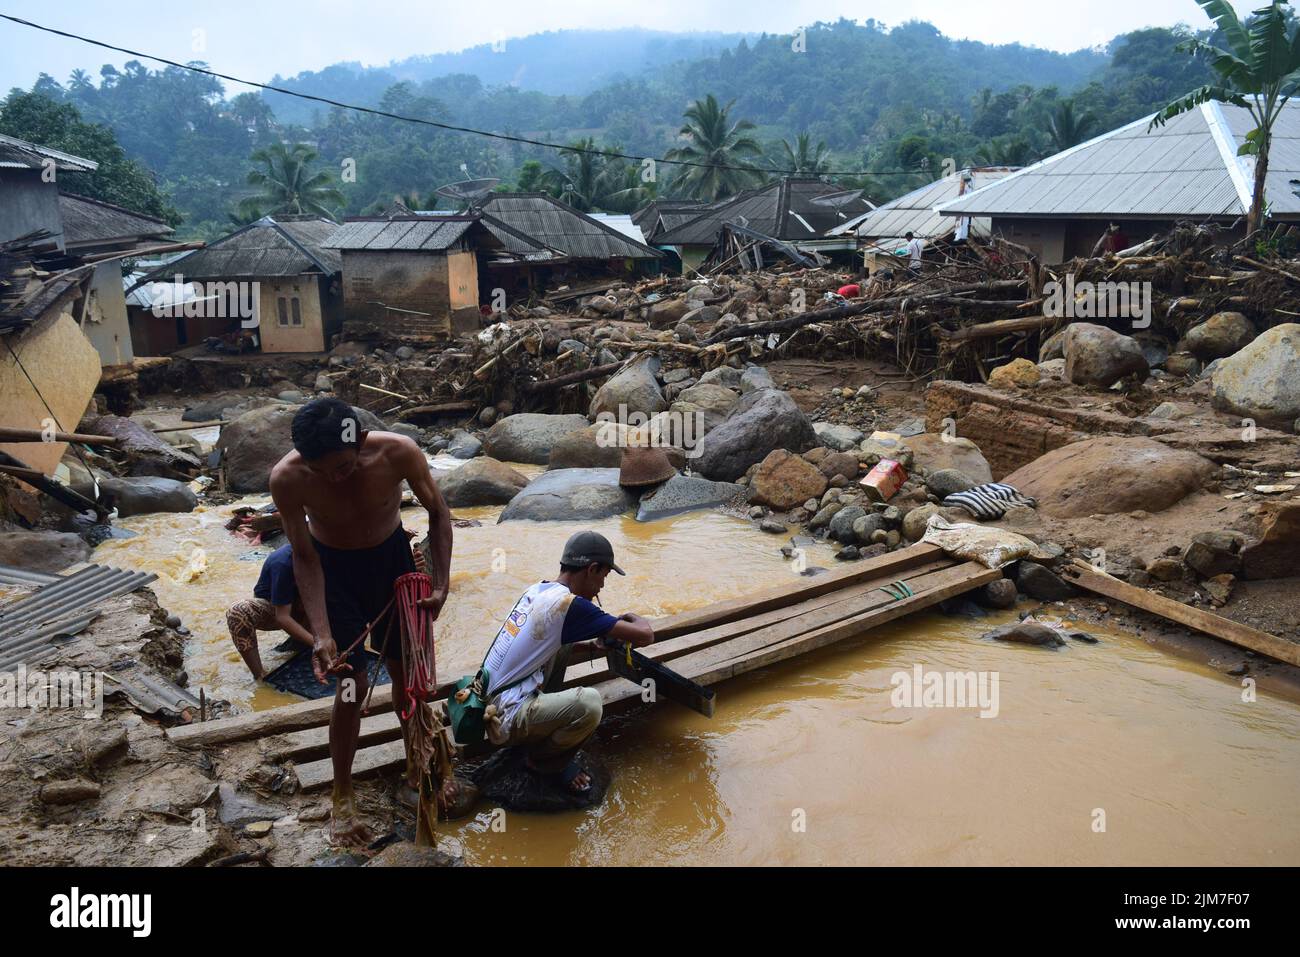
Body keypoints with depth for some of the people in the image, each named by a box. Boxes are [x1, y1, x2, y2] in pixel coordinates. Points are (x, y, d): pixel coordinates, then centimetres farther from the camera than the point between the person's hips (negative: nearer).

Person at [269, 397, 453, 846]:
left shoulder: (398, 452, -31)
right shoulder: (287, 478, -31)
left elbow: (437, 513, -13)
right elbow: (304, 557, -18)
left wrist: (440, 585, -18)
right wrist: (321, 635, -23)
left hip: (392, 556, 2)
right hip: (332, 566, -1)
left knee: (408, 671, 11)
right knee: (351, 684, -4)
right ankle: (343, 796, 16)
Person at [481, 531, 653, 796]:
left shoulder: (536, 591, 8)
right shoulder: (569, 604, -17)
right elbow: (645, 636, -14)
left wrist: (589, 646, 17)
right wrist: (636, 620, 9)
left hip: (489, 702, 9)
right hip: (506, 718, -9)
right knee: (588, 702, -27)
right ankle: (542, 762, 2)